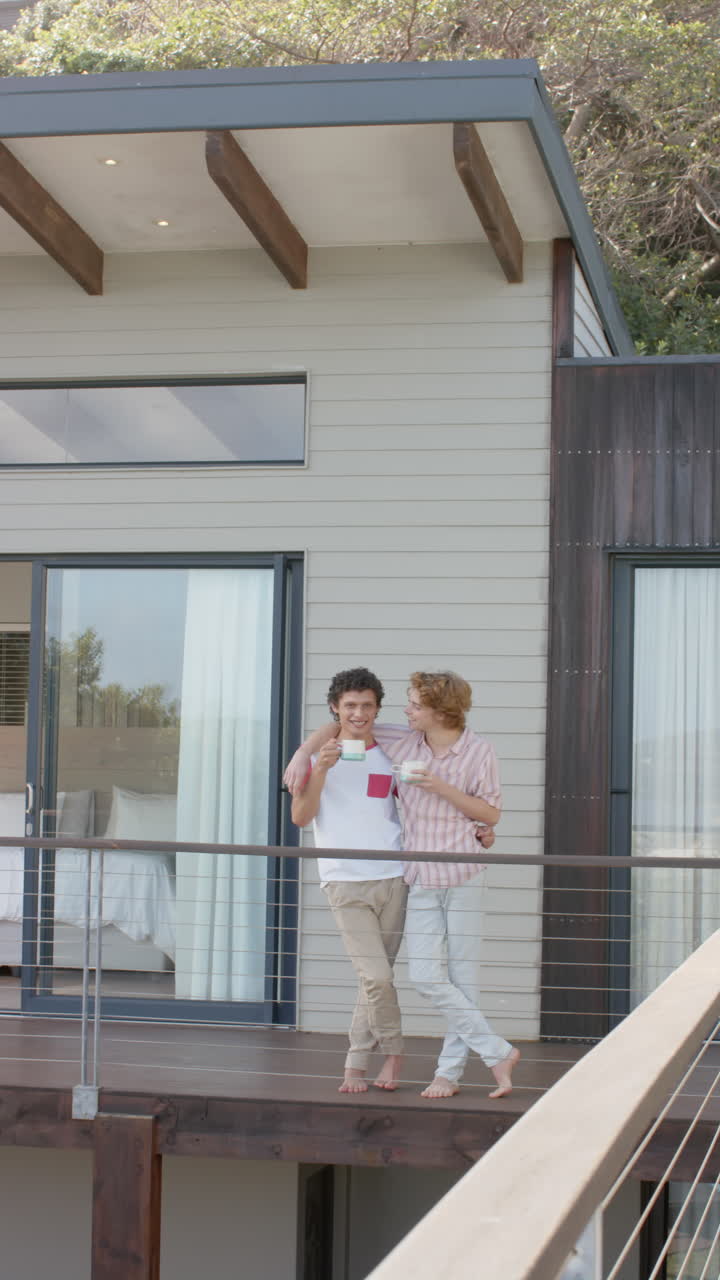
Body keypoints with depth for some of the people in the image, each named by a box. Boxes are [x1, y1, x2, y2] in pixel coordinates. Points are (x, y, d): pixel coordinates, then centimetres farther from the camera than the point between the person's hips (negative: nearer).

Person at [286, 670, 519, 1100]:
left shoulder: (479, 751, -7)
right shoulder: (405, 741, 1)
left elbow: (491, 814, -3)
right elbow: (339, 726, 10)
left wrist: (443, 789, -15)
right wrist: (303, 752, -4)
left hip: (464, 877, -3)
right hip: (421, 881, 4)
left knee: (463, 976, 0)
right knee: (426, 976, -4)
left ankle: (449, 1071, 9)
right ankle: (498, 1052, 3)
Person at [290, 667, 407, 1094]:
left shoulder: (390, 756, 11)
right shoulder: (317, 754, 4)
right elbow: (301, 817, -3)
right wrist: (321, 771, -16)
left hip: (392, 878, 3)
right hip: (346, 882, -3)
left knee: (376, 976, 5)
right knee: (377, 977, -11)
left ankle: (357, 1064, 18)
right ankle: (393, 1050, 12)